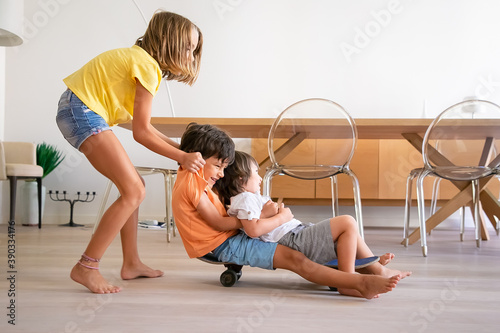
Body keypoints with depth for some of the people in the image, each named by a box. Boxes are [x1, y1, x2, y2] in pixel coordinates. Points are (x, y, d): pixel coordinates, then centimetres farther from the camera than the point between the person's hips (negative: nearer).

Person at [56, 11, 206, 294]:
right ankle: (86, 268, -9)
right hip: (82, 112, -10)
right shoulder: (147, 66, -15)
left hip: (82, 112, 10)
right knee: (134, 191, -13)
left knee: (134, 186, 11)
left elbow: (143, 125, 13)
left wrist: (181, 147, 11)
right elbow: (141, 132, -14)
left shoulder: (139, 58, 16)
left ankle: (132, 264, 18)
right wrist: (181, 157, -7)